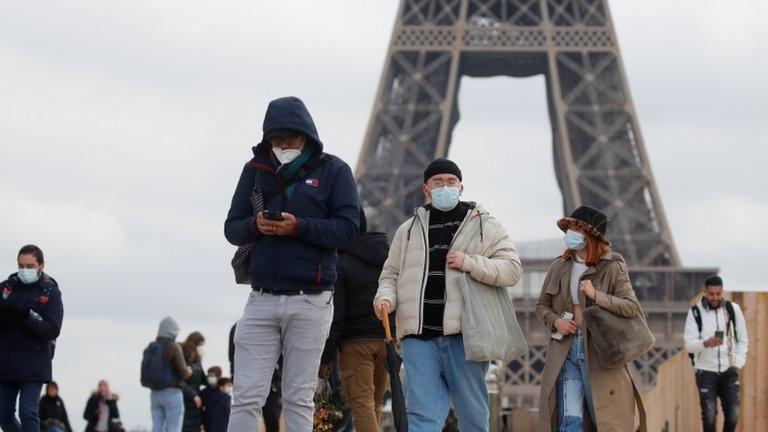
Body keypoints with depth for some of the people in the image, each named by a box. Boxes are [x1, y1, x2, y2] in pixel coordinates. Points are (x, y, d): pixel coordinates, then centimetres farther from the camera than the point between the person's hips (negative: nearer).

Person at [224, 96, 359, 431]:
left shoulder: (333, 171, 3)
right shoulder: (255, 171, 12)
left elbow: (347, 228, -5)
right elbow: (231, 229, 12)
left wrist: (299, 227, -18)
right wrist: (255, 225, -11)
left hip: (310, 302, -2)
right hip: (262, 300, 2)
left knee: (299, 399, 2)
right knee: (246, 397, -4)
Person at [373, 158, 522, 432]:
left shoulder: (485, 225, 9)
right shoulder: (408, 230, 19)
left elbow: (512, 269, 2)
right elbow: (391, 274, 22)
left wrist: (469, 263, -11)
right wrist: (385, 298, 0)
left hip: (465, 336, -1)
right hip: (420, 336, 1)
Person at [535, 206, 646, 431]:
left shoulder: (612, 268, -3)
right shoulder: (559, 267, 9)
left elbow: (633, 308, -10)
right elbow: (541, 305, 19)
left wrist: (597, 295, -21)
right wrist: (555, 321, -2)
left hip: (599, 353, -3)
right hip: (566, 351, 3)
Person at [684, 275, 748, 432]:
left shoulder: (733, 309, 2)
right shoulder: (695, 312, -4)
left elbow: (743, 340, 9)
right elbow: (689, 344, -9)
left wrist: (737, 364, -3)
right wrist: (706, 343, -29)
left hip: (729, 371, 2)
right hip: (706, 372, -2)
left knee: (733, 416, -3)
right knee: (709, 416, -7)